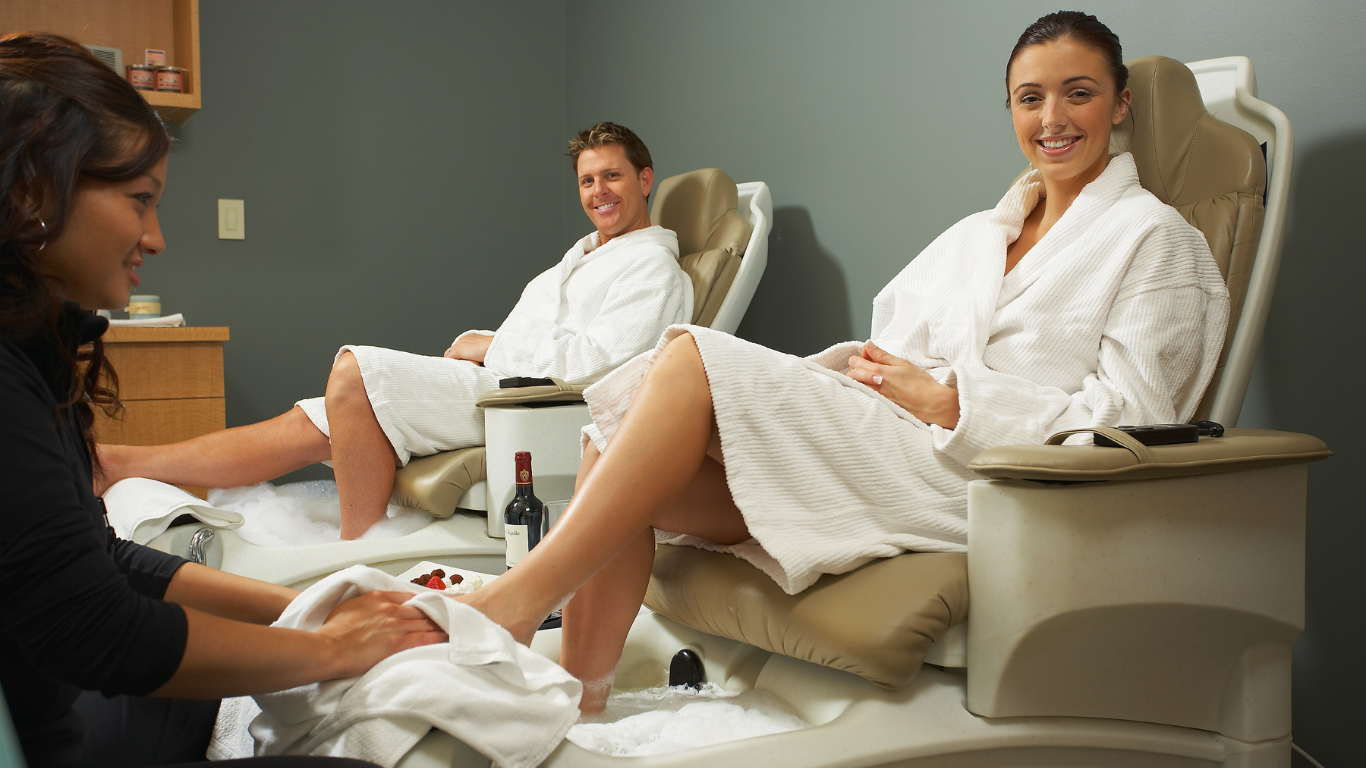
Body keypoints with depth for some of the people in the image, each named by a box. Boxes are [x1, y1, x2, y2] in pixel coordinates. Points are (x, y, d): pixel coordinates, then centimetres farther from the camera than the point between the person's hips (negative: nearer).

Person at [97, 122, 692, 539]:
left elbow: (597, 358, -16)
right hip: (483, 388, 8)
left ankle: (358, 556, -20)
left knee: (357, 370, -27)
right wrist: (473, 344, 4)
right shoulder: (582, 257, 29)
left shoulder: (653, 265, 0)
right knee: (302, 430, -1)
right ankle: (111, 466, -1)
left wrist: (491, 345, -6)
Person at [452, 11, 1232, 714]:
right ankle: (576, 697, -16)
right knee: (616, 438, -18)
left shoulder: (1154, 238, 8)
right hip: (873, 445, 7)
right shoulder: (976, 234, 28)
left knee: (692, 360, -24)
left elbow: (1129, 418, -5)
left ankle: (520, 598, -19)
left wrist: (947, 398, -9)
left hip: (965, 482, -6)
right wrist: (863, 367, -2)